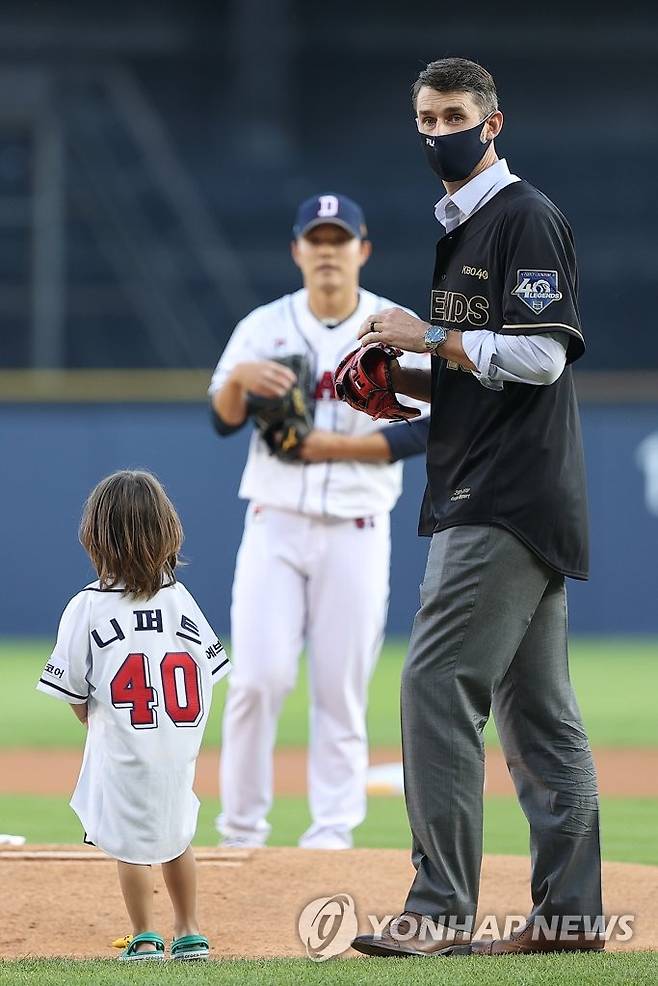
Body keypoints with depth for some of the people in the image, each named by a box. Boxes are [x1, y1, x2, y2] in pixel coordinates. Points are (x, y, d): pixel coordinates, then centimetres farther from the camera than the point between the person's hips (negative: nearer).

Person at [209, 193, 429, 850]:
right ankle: (241, 827, 2)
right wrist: (239, 378, -24)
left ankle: (333, 831, 4)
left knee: (341, 689, -2)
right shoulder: (264, 326, 5)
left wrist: (332, 445, -15)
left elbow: (421, 431, -7)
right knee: (259, 677, -9)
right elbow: (224, 421, -3)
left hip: (356, 532, -1)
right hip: (275, 525, 1)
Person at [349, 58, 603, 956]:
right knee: (534, 709, 10)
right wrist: (397, 376, 9)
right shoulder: (454, 229, 20)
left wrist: (431, 337, -15)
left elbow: (540, 355, -19)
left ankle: (441, 910, -16)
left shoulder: (527, 217, -9)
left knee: (438, 684, -15)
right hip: (498, 502, 10)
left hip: (509, 502, -10)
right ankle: (569, 912, 14)